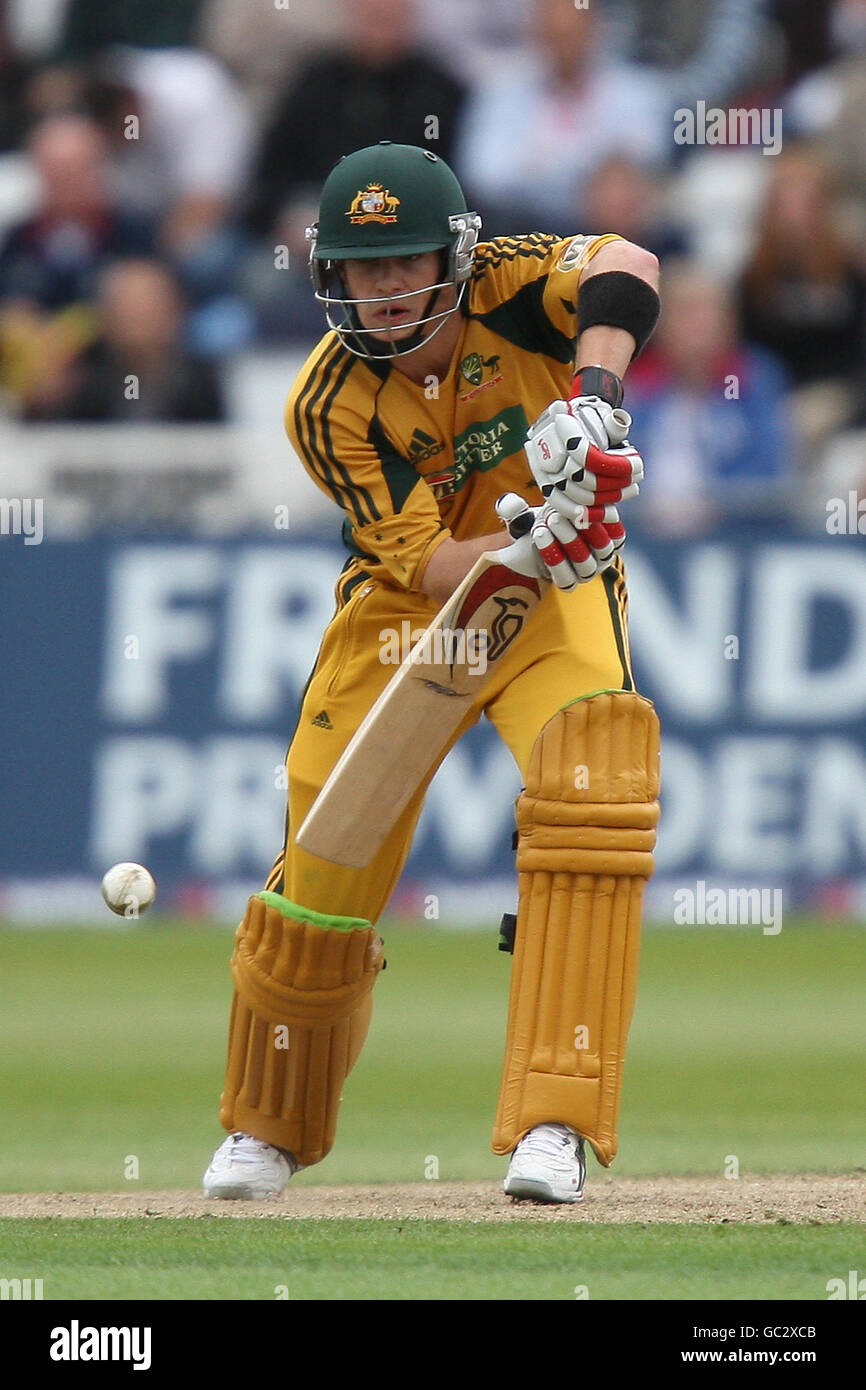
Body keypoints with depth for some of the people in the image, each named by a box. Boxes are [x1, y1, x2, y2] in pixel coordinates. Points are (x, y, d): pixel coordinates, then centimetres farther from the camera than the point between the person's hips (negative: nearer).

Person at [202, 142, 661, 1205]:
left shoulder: (506, 285, -19)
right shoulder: (329, 406, -19)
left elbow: (623, 270, -41)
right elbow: (423, 564, -25)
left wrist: (591, 393, -57)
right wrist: (527, 543, -45)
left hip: (552, 597, -1)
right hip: (409, 610, 1)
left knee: (592, 784, -28)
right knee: (325, 867, 0)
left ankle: (553, 1122, -26)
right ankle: (268, 1128, 29)